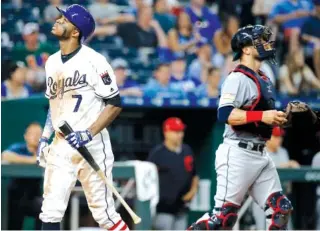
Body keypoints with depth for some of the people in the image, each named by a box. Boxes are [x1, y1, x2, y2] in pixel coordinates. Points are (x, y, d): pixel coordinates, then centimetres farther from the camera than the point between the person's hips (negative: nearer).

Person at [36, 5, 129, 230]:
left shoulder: (94, 61, -11)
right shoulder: (52, 62, 11)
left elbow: (115, 104, -12)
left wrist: (89, 133, -21)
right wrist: (45, 137, 15)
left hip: (91, 146, -6)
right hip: (60, 147, 6)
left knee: (104, 212, 0)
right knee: (50, 211, -2)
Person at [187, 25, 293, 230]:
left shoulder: (264, 80, 18)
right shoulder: (238, 79, -11)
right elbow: (225, 114, -23)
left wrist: (279, 117, 6)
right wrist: (262, 116, -26)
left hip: (260, 155, 9)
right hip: (238, 154, -9)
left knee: (280, 209, 3)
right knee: (224, 213, -10)